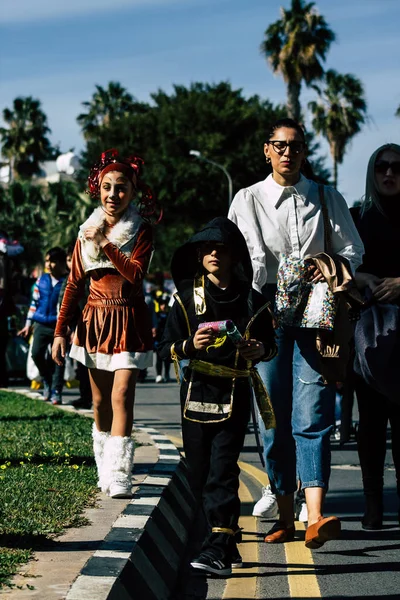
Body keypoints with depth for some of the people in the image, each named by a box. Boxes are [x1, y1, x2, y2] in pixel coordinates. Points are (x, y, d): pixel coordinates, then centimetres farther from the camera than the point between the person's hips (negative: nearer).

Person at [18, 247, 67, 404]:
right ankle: (47, 380, 17)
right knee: (36, 353, -8)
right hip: (41, 324, 3)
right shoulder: (42, 280, 8)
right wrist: (28, 324, 12)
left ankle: (56, 392, 2)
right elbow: (34, 302, 14)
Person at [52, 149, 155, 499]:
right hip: (95, 320, 4)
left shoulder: (142, 230, -3)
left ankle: (119, 477, -20)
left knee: (121, 395, -15)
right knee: (100, 401, 8)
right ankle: (105, 472, 20)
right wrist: (60, 331, 6)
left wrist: (104, 243, -19)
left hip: (129, 322, -4)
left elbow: (135, 274, -19)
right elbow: (74, 284, 10)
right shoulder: (88, 231, 8)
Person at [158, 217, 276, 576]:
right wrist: (190, 345, -17)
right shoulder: (188, 297, 5)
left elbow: (270, 345, 13)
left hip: (234, 394, -2)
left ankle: (217, 549, -16)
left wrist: (259, 350, -10)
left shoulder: (251, 300, 3)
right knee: (200, 474, 5)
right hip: (196, 392, 2)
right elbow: (166, 348, 3)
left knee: (222, 469, -12)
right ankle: (227, 540, 20)